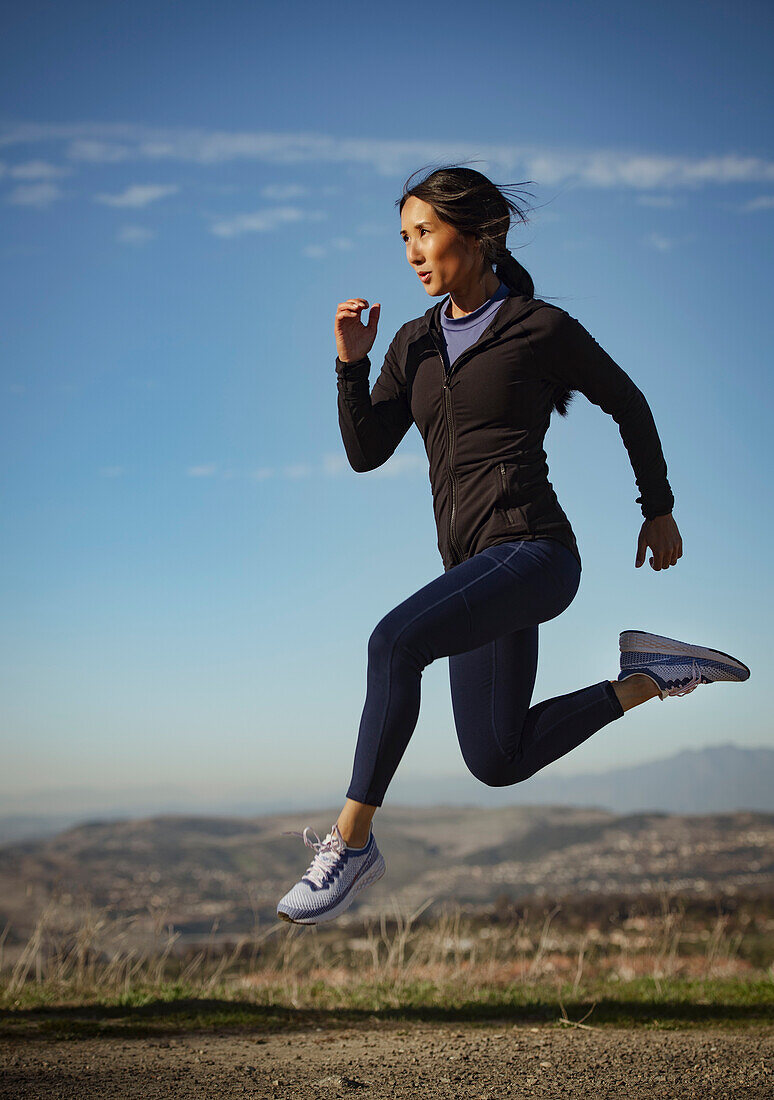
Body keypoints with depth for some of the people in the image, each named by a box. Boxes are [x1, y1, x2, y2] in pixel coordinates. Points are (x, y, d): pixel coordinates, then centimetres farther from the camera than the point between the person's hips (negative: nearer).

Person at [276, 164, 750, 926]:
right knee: (497, 763, 12)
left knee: (395, 640, -30)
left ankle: (352, 842, -20)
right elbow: (365, 453, 9)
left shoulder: (542, 328, -3)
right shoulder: (416, 342, 13)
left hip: (532, 553, -8)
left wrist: (659, 510, 17)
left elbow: (628, 405, 11)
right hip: (477, 567, 8)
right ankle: (647, 677, 26)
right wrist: (350, 362, -5)